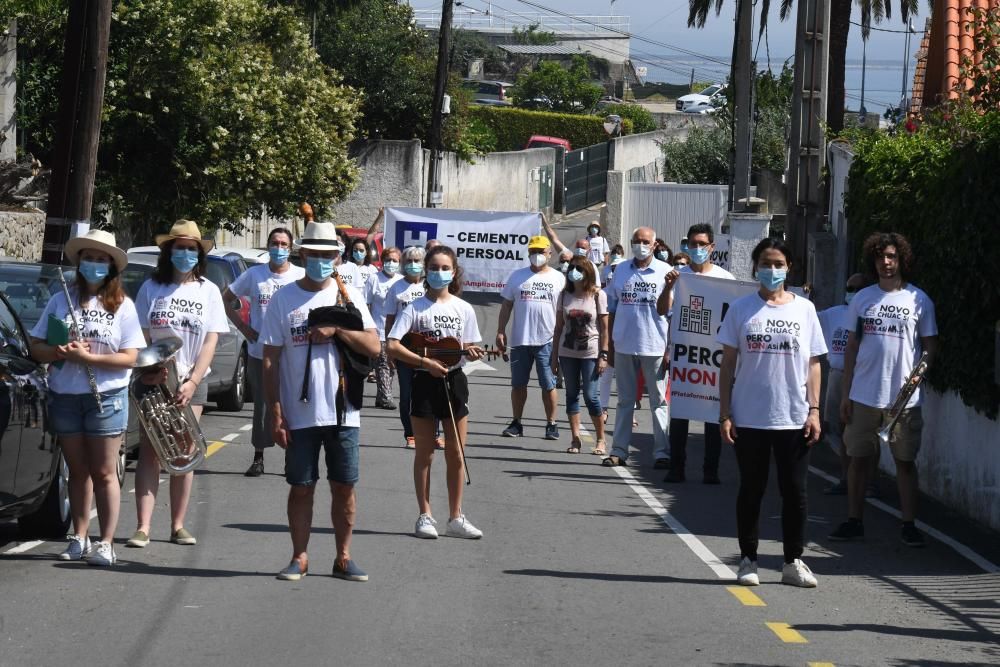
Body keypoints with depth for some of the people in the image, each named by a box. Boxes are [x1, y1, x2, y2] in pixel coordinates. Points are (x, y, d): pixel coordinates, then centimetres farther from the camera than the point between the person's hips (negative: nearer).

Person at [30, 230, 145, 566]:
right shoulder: (61, 301, 8)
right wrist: (59, 352, -15)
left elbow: (130, 358, -7)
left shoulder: (122, 306, -1)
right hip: (64, 396, 3)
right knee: (78, 471, 10)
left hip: (106, 397, -3)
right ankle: (80, 538, 17)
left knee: (104, 473, -1)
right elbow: (36, 347, 6)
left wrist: (87, 357, -17)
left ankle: (106, 543, 1)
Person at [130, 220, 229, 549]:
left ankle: (178, 526, 9)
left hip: (192, 382, 1)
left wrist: (192, 382, -10)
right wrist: (148, 372, -13)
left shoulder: (208, 291, 4)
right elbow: (141, 337, 2)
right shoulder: (151, 288, 3)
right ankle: (143, 528, -9)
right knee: (150, 451, -5)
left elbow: (210, 342, 0)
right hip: (154, 379, -1)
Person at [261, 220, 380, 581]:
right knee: (301, 487, 5)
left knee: (344, 486, 5)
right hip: (299, 413, -1)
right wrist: (275, 414, -5)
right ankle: (299, 558, 14)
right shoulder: (283, 299, 1)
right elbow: (271, 361, 0)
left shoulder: (348, 295, 6)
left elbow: (373, 346, 0)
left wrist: (337, 329, -14)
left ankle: (343, 557, 15)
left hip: (342, 412, 1)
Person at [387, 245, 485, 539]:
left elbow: (470, 348, 9)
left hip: (454, 381, 3)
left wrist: (473, 353, -15)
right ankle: (425, 516, 11)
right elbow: (393, 346, -12)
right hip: (425, 382, -3)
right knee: (425, 452, 4)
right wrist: (426, 363, -19)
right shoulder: (416, 308, -5)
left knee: (456, 452, 5)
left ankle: (455, 517, 12)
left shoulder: (463, 309, 4)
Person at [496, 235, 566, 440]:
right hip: (520, 340, 2)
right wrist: (501, 331, 2)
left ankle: (551, 424, 8)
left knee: (548, 384, 0)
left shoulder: (558, 278, 4)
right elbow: (507, 305, 10)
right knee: (518, 383, 8)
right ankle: (516, 423, 17)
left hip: (547, 341, -2)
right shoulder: (518, 276, 9)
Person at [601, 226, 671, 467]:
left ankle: (662, 451, 7)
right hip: (624, 346, 3)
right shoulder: (621, 270, 8)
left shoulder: (664, 272, -2)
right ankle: (619, 450, 13)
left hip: (655, 347, -3)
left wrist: (670, 349, -9)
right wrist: (610, 344, 9)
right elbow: (612, 309, 13)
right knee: (625, 401, 10)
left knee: (659, 401, 2)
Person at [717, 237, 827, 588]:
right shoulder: (741, 308, 3)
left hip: (793, 418, 1)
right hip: (749, 418, -1)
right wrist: (725, 414, -2)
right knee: (751, 490, 6)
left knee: (795, 491, 4)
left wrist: (814, 410, -1)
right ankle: (748, 560, 15)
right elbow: (728, 364, 3)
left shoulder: (804, 309, 5)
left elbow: (813, 363, 7)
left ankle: (793, 562, 13)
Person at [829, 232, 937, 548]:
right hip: (864, 396, 2)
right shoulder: (862, 299, 7)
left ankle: (909, 525, 9)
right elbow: (852, 347, 10)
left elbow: (930, 344, 6)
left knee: (905, 461, 3)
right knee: (858, 459, 7)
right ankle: (853, 521, 16)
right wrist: (845, 393, 6)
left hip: (904, 398, -2)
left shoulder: (918, 299, 1)